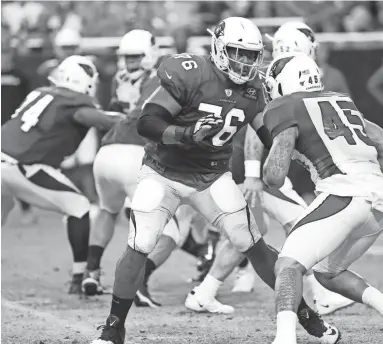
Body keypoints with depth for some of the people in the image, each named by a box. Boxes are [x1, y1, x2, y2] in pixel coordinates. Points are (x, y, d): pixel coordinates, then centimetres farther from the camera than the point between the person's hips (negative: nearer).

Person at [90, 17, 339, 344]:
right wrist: (185, 134, -40)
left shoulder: (252, 90, -4)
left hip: (213, 177, 3)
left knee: (254, 246, -4)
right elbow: (146, 123, -26)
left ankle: (306, 313, 8)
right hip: (164, 173, -3)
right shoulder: (189, 74, -22)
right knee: (139, 247, -15)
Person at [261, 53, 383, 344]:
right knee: (328, 272, 25)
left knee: (288, 265, -9)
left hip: (344, 195, -7)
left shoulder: (286, 110, 2)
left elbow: (275, 177, -7)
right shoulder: (341, 102, 23)